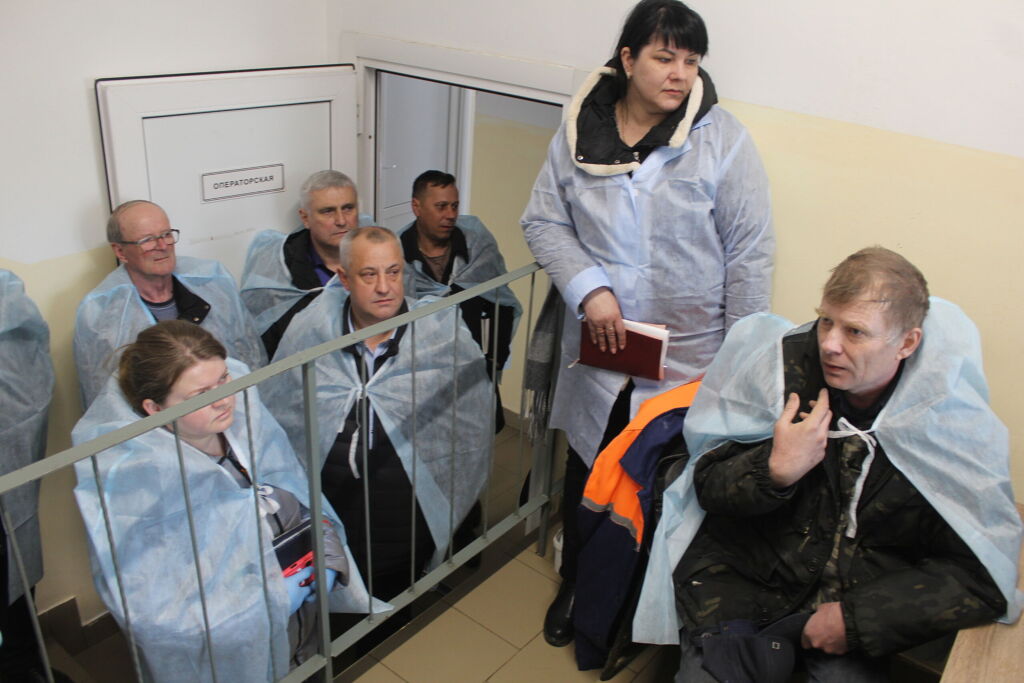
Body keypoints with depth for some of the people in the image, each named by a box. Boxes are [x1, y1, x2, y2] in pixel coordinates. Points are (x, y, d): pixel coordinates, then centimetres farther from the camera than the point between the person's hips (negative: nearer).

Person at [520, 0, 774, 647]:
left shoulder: (723, 140, -7)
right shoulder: (577, 133, 0)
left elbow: (749, 255, -6)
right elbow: (543, 221, 2)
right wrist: (588, 288, -14)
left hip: (690, 360, -2)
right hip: (598, 351, 3)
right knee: (586, 473, 16)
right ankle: (577, 584, 43)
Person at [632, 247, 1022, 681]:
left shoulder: (952, 422, -9)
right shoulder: (778, 362, -9)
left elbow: (981, 576, -5)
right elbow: (708, 486, -3)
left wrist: (857, 617, -13)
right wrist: (775, 471, -23)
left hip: (857, 594, 1)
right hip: (742, 576, 0)